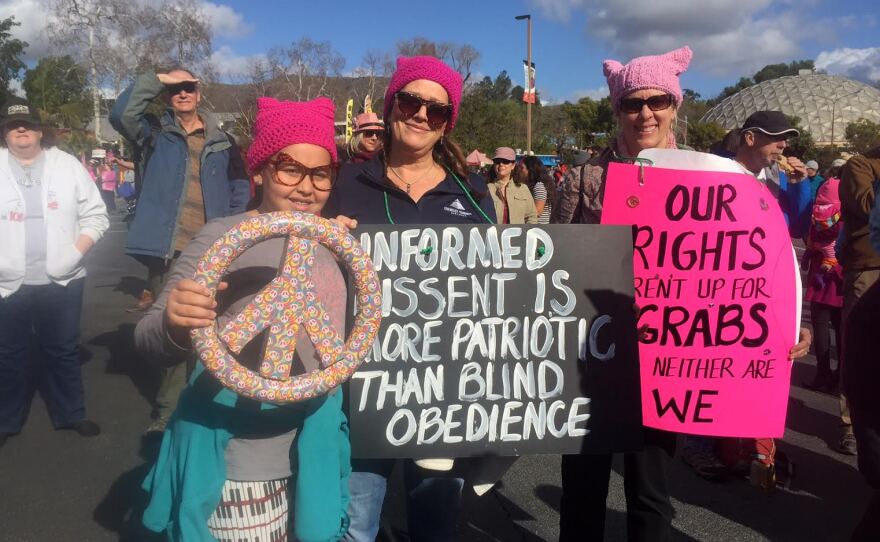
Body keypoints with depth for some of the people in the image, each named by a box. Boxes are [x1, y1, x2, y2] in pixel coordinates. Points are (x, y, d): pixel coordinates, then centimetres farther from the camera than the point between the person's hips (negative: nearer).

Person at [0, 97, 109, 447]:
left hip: (61, 281, 0)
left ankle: (71, 414, 28)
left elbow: (95, 216, 3)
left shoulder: (67, 165, 2)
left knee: (63, 351, 12)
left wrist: (75, 253, -9)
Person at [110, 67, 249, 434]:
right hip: (167, 250, -1)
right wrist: (158, 79, -9)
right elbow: (121, 114, -11)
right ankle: (169, 410, 20)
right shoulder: (155, 133, 7)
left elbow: (240, 187, 12)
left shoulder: (221, 141, 10)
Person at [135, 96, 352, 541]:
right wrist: (174, 324, -35)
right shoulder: (223, 238, -13)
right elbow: (150, 341, -16)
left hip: (313, 456, 6)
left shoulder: (332, 244, 5)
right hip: (239, 467, -5)